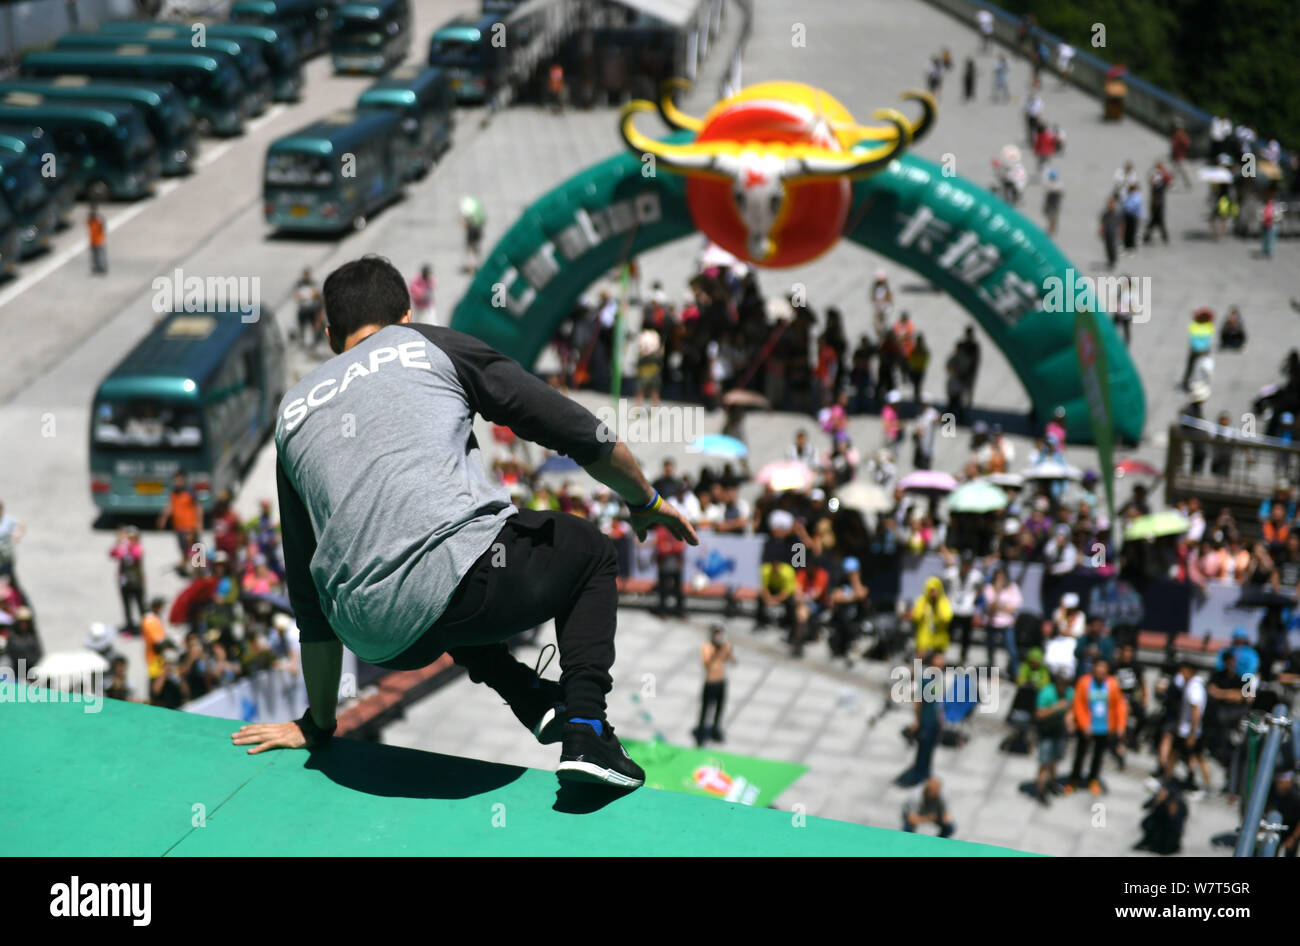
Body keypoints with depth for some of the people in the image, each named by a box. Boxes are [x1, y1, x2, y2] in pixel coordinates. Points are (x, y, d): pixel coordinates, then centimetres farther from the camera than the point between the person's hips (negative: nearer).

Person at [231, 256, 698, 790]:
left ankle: (532, 701, 19)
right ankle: (585, 729, 9)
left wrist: (318, 724, 37)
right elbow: (582, 434, 12)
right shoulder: (429, 344, 15)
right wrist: (646, 502, 32)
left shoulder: (292, 412, 26)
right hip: (467, 577, -4)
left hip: (375, 640, 5)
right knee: (589, 550, 28)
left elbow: (307, 590, 28)